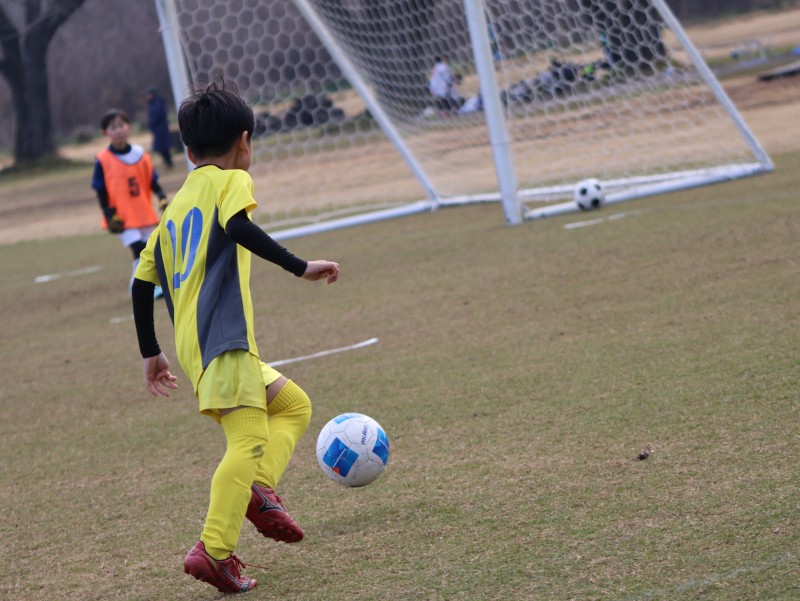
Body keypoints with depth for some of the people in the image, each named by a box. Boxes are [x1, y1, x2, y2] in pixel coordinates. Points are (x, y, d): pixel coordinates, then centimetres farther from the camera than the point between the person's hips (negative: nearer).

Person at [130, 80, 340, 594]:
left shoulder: (175, 206, 24)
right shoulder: (232, 181, 4)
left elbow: (143, 281, 24)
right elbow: (239, 227, -19)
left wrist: (151, 352, 30)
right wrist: (299, 266, -19)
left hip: (192, 340, 8)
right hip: (222, 336, -8)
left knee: (294, 405, 19)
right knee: (251, 439, -15)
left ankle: (258, 489, -2)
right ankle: (214, 550, -25)